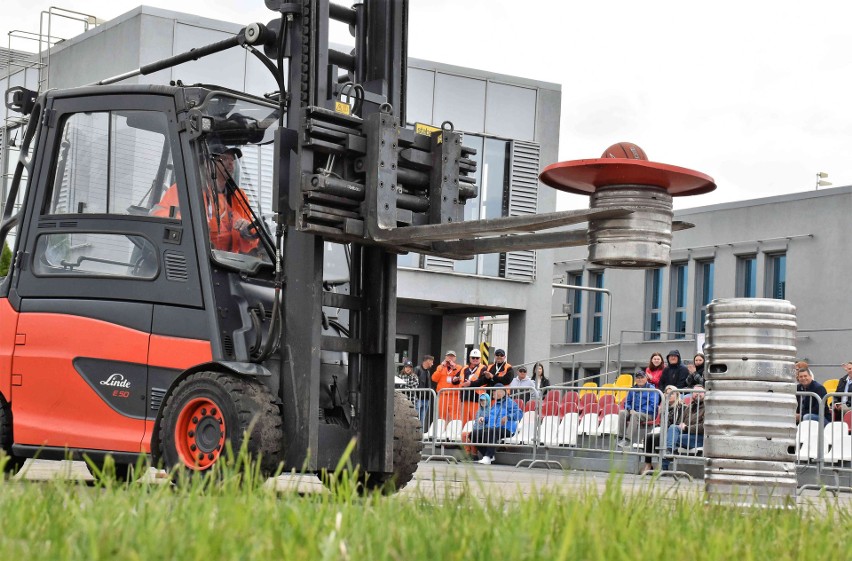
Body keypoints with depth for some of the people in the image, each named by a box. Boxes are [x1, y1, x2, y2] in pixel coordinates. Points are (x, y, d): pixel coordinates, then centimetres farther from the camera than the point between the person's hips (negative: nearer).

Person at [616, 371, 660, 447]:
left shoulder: (651, 389, -2)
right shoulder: (632, 390, 15)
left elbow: (653, 406, -11)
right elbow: (627, 402, 21)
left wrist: (640, 412, -17)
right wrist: (630, 409, -3)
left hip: (648, 414, -5)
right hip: (634, 411, 5)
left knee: (635, 415, -36)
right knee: (622, 413, -23)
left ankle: (627, 439, -44)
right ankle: (621, 437, -30)